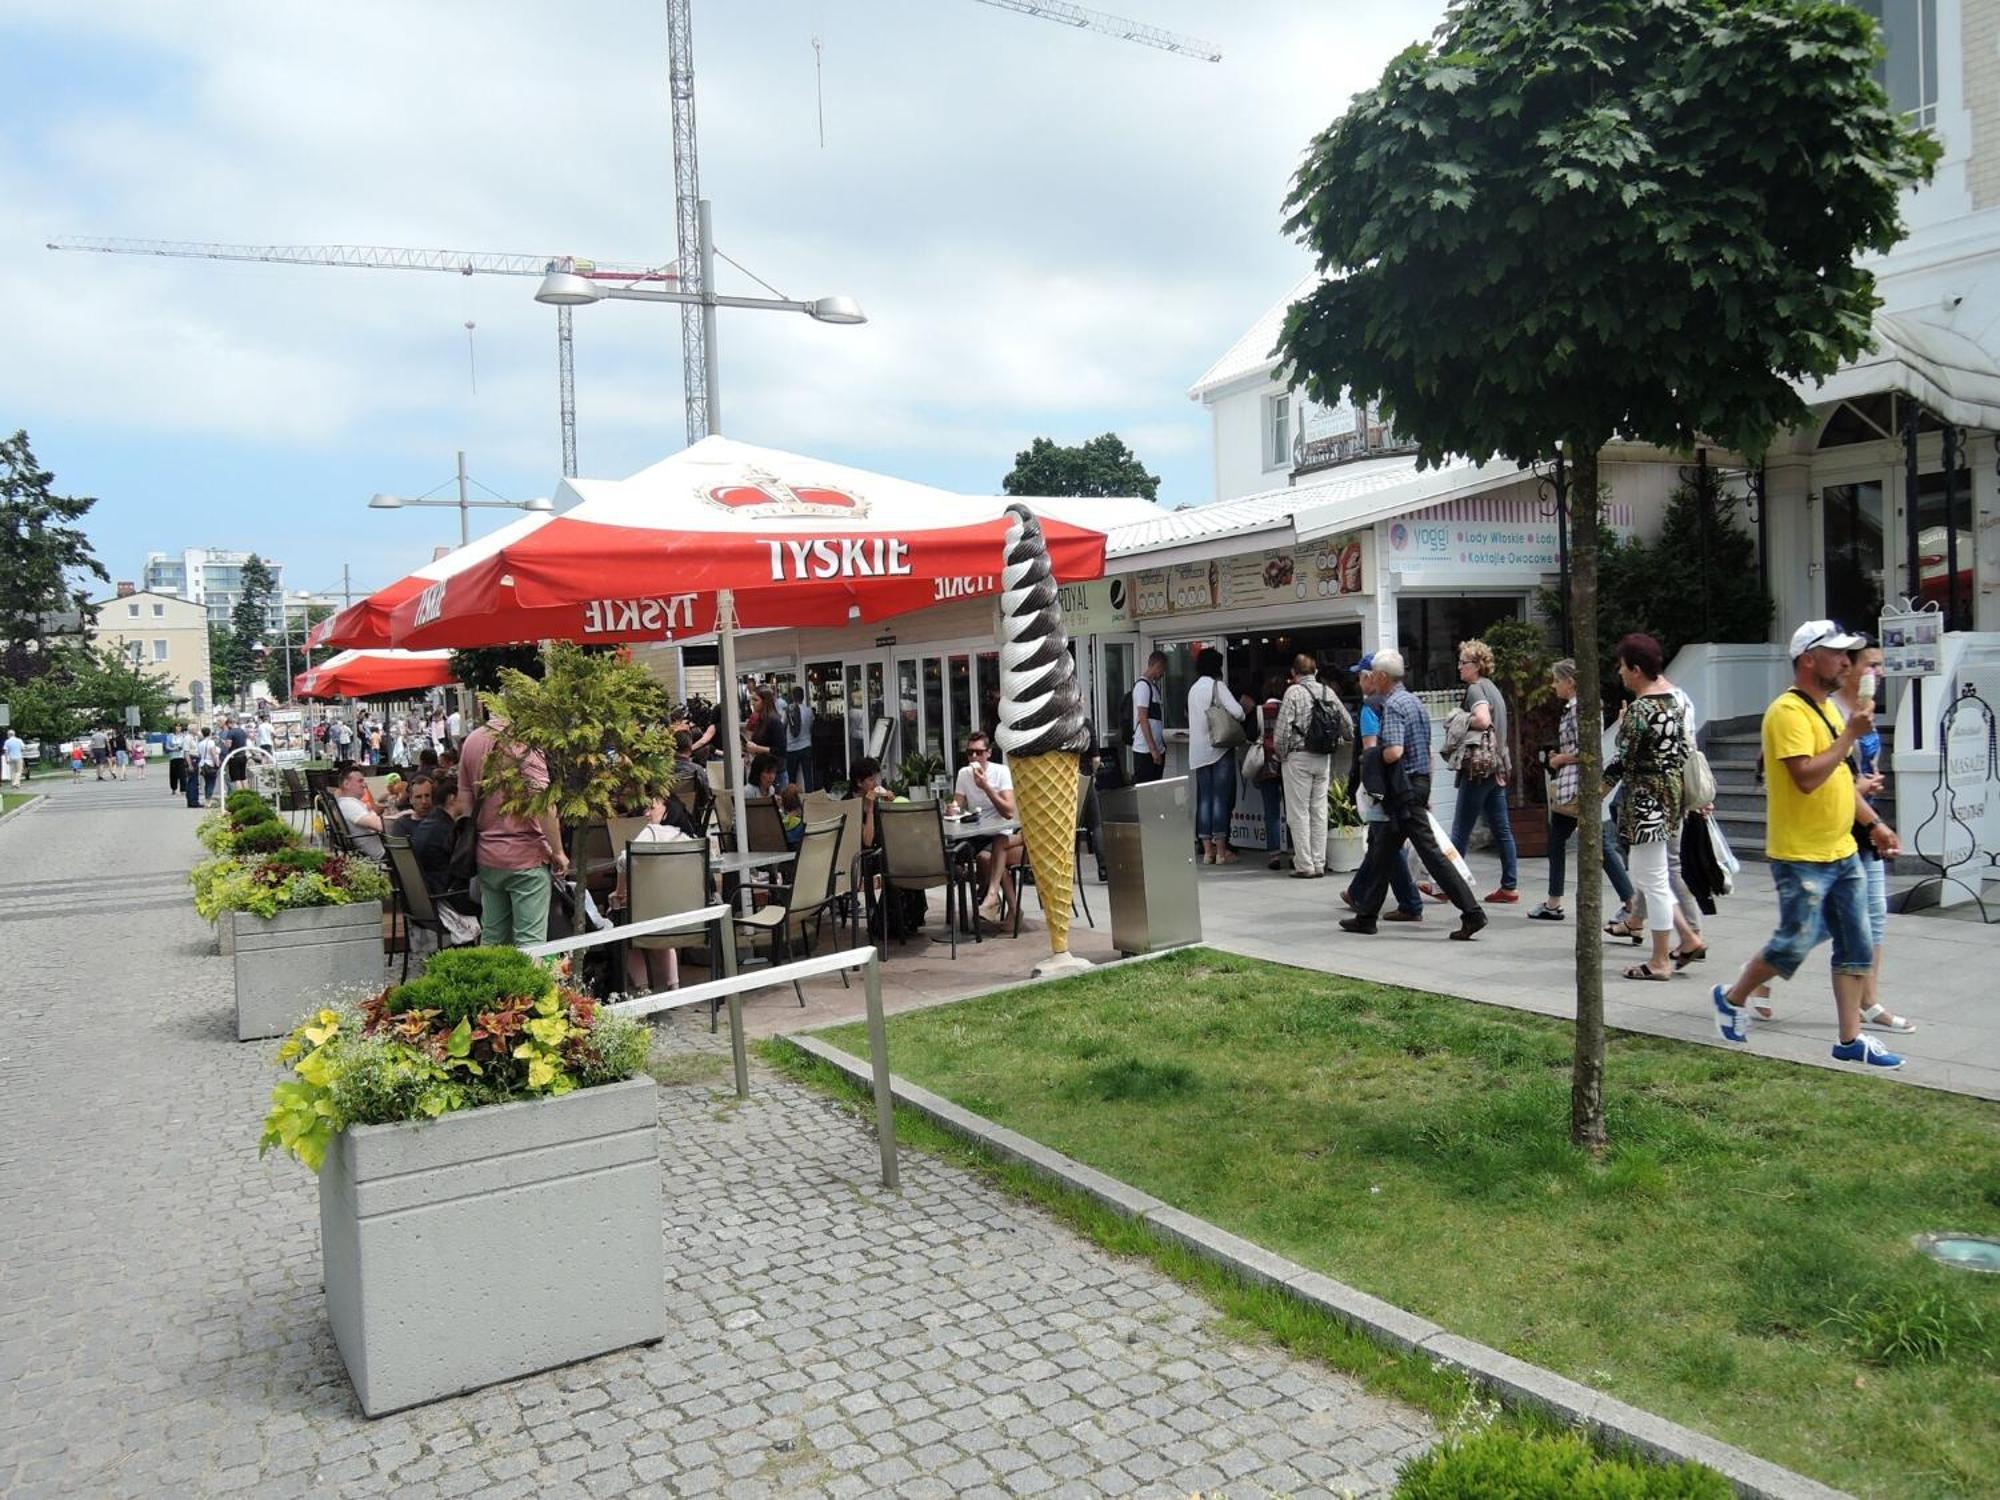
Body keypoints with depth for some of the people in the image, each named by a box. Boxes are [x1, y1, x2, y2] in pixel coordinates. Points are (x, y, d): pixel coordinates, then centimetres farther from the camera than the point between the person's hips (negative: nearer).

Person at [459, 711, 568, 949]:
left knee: (491, 939, 13)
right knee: (530, 942, -4)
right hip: (526, 856, -7)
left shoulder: (472, 740, 9)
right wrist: (558, 852, -11)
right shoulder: (525, 742, -14)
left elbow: (465, 799, 14)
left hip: (487, 857, 7)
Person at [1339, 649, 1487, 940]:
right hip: (1421, 782, 10)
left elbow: (1393, 752, -26)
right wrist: (1425, 794, 23)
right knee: (1382, 850, 10)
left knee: (1430, 852, -5)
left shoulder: (1393, 705, -14)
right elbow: (1428, 751, 19)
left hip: (1404, 789, -10)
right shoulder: (1414, 701, 15)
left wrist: (1373, 753, -4)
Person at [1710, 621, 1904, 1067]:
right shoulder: (1788, 712, -16)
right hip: (1801, 858, -9)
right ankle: (1732, 998, 20)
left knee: (1856, 946, 8)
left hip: (1842, 853, 9)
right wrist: (1851, 734, -21)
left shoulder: (1828, 707, 13)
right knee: (1795, 944, -3)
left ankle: (1851, 1039, 15)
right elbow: (1807, 778, -27)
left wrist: (1874, 823, 14)